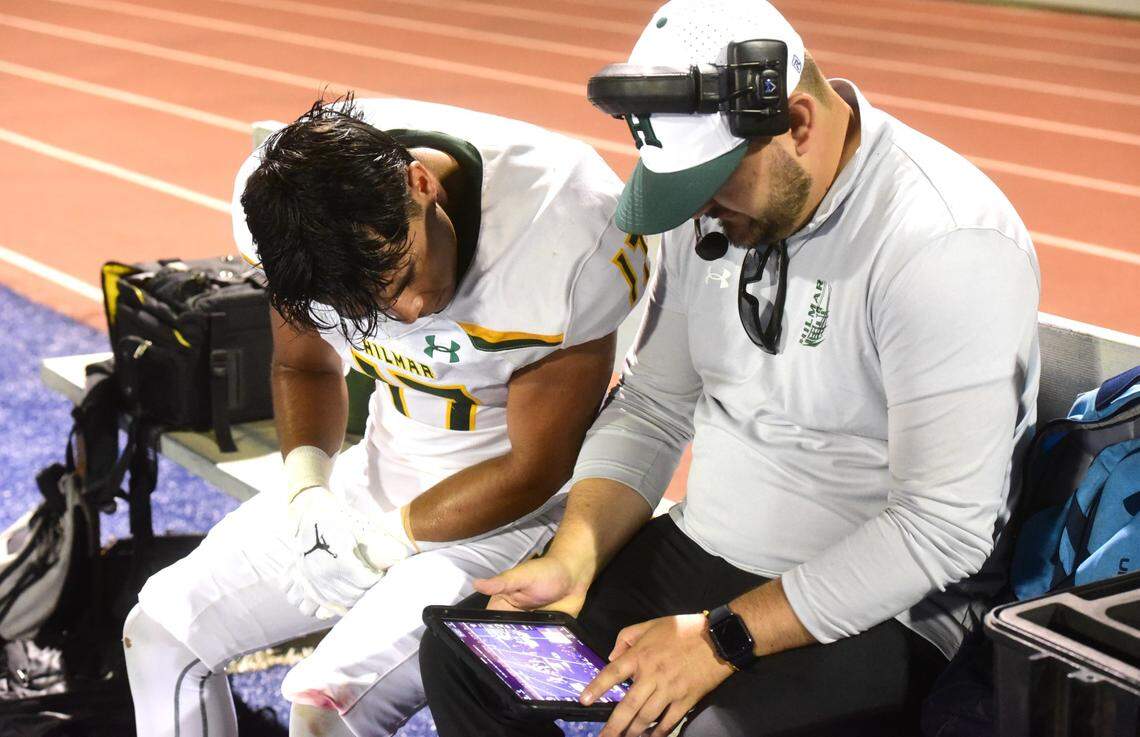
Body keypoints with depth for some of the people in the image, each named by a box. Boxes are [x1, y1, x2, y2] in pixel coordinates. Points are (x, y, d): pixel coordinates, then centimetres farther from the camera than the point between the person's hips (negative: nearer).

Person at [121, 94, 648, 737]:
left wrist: (379, 539, -13)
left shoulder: (572, 236, -32)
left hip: (515, 506, -6)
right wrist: (307, 481, -14)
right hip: (385, 467, 6)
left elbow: (535, 468, -18)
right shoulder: (285, 198, -15)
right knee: (160, 630, 6)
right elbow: (303, 367, 5)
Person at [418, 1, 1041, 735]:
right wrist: (571, 562, -6)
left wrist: (724, 639, -24)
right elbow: (650, 407, 11)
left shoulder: (945, 243, -23)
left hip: (880, 610, -7)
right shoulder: (718, 208, 3)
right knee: (464, 654, -3)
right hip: (703, 556, 7)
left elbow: (944, 527, -25)